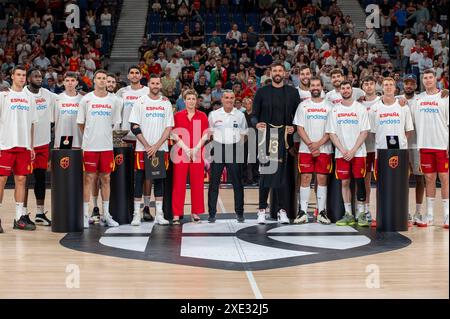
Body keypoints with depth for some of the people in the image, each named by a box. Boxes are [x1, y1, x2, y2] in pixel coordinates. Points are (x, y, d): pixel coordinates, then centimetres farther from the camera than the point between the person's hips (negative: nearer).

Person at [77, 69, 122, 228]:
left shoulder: (114, 100, 5)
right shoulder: (86, 99, 1)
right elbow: (80, 123, 7)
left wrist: (103, 135, 10)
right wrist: (90, 136, 8)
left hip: (107, 146, 2)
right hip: (90, 146, -2)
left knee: (106, 179, 7)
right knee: (89, 178, -1)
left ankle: (106, 215, 15)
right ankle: (85, 215, 5)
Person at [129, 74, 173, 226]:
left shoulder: (166, 103, 7)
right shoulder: (140, 102, 1)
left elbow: (169, 127, 2)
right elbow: (134, 127, -4)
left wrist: (156, 146, -9)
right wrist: (147, 146, -11)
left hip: (161, 148, 2)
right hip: (142, 148, -2)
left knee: (159, 180, 5)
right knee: (139, 179, -1)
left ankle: (159, 214, 9)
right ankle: (136, 214, 4)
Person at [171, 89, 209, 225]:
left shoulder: (202, 116, 7)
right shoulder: (178, 115, 4)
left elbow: (205, 136, 3)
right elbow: (175, 135, -1)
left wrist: (196, 148, -10)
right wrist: (186, 149, -11)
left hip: (197, 153, 1)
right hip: (181, 153, -1)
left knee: (197, 183, 3)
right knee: (179, 183, -3)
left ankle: (195, 212, 12)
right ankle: (176, 214, 0)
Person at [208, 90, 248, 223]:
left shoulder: (240, 115, 7)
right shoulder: (213, 115, 6)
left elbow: (243, 135, 12)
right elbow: (209, 134, 9)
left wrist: (240, 151, 2)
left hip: (235, 149, 0)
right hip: (217, 149, 0)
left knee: (237, 183, 2)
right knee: (214, 183, 0)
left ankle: (239, 213, 10)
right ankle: (212, 213, 5)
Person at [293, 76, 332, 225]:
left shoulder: (329, 106, 6)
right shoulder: (303, 105, 7)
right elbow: (300, 128, 1)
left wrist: (319, 143, -11)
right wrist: (310, 144, -10)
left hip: (324, 149, 0)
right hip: (306, 149, 0)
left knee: (322, 178, 0)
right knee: (305, 178, -1)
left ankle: (322, 212, 6)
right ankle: (303, 212, 3)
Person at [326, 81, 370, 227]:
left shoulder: (360, 108, 1)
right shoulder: (335, 110, 7)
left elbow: (364, 132, -3)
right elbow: (332, 133, 4)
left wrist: (353, 151, -12)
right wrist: (343, 150, -8)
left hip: (358, 153, -2)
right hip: (341, 153, 2)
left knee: (360, 181, -3)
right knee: (345, 182, 2)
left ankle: (361, 214, 4)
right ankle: (348, 214, 9)